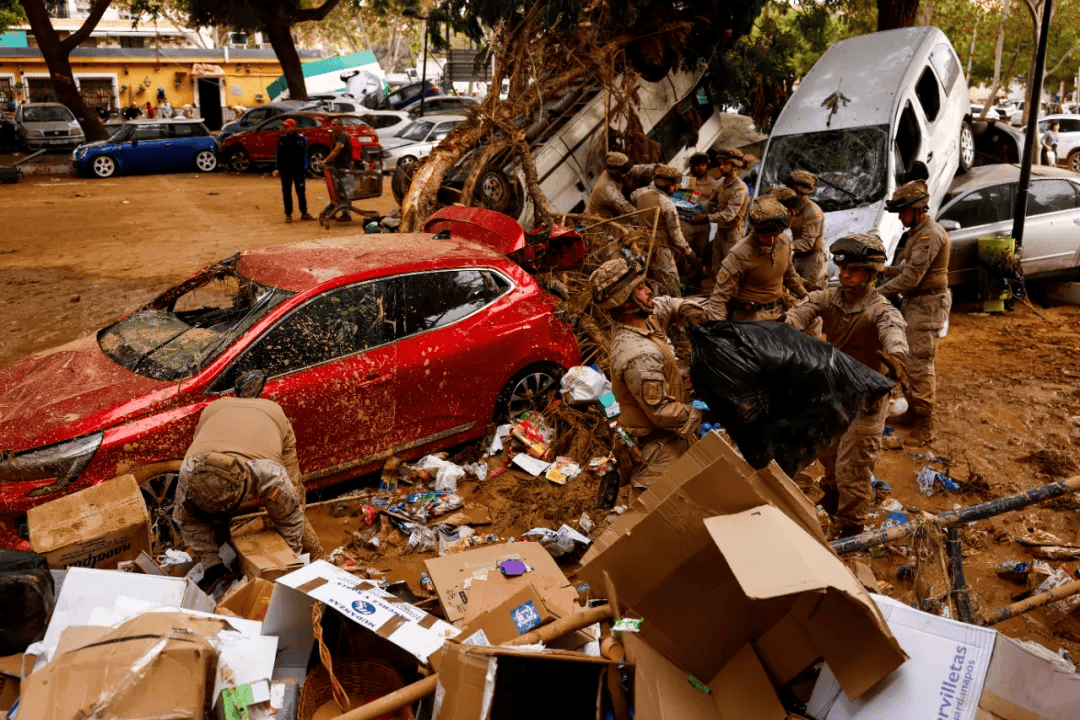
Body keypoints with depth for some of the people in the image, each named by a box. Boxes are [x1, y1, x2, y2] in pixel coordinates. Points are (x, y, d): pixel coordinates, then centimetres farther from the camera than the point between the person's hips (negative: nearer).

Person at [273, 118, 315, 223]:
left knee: (301, 192, 4)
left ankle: (304, 213, 14)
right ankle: (288, 215, 10)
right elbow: (278, 154, 8)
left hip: (298, 170, -1)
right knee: (286, 192, 3)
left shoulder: (301, 139, 0)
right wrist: (277, 168, 1)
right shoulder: (282, 139, 5)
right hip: (285, 170, 2)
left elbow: (305, 154, 2)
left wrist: (305, 168, -4)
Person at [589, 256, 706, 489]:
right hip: (663, 439, -9)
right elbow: (661, 412, -28)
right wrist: (699, 416, -14)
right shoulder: (639, 356, -32)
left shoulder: (644, 318, -3)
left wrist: (689, 310, -3)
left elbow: (666, 305, 18)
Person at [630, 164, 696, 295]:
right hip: (660, 249, -7)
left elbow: (632, 196, 28)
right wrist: (687, 251, -6)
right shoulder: (667, 204, -20)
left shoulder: (641, 194, -1)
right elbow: (675, 233, -17)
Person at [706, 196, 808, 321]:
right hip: (750, 317, -6)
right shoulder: (739, 255, -21)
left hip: (778, 314, 6)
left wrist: (804, 295, 32)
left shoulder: (784, 241, 0)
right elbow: (719, 298, -19)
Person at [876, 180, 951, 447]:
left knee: (919, 365, -8)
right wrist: (883, 270, 3)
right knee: (911, 361, 18)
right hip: (915, 303, 10)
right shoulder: (917, 231, 12)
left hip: (927, 305, -10)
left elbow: (911, 277, -25)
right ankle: (914, 410, 31)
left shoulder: (930, 235, -21)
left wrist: (879, 293, -22)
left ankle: (924, 426, -2)